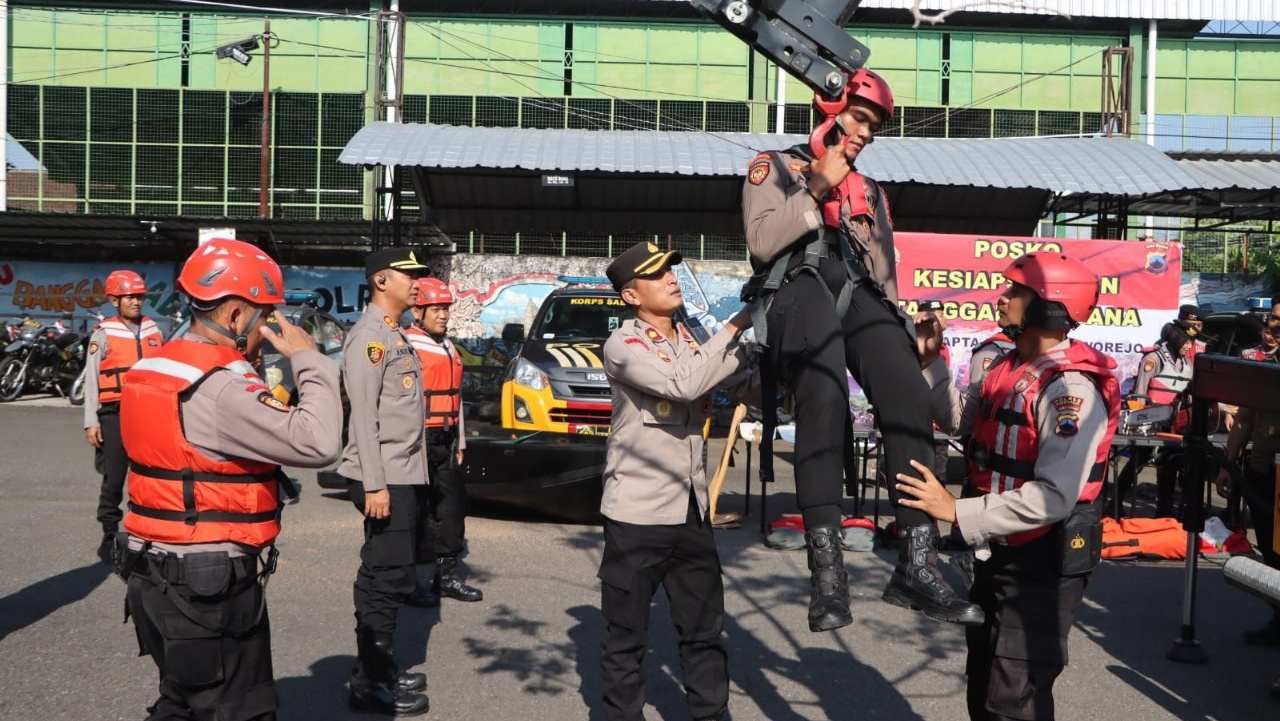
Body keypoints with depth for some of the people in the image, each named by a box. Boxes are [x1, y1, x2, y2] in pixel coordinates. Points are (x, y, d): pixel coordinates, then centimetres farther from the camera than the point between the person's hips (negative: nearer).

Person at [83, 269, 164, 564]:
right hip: (115, 415, -4)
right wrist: (91, 422, -8)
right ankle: (110, 536, 12)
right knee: (114, 478, 2)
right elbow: (91, 381, -3)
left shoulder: (153, 329, 10)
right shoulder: (103, 334, -2)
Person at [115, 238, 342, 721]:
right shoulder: (221, 387, -22)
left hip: (156, 574, 9)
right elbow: (318, 443, -30)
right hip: (210, 586, -9)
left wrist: (267, 411, 1)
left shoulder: (154, 369, 8)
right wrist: (309, 359, -17)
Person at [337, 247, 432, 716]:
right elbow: (364, 414, -18)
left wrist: (405, 479, 17)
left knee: (388, 576, 15)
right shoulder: (369, 335, -12)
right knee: (389, 578, -6)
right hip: (384, 479, -9)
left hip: (406, 477, 10)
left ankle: (380, 667, 25)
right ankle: (369, 683, 2)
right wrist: (374, 485, -22)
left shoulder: (395, 335, 18)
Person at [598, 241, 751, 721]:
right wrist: (734, 328, -17)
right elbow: (684, 384, -24)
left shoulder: (693, 342, 12)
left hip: (691, 512, 7)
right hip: (636, 515, -6)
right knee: (626, 637, 5)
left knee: (705, 630, 15)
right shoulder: (623, 346, -10)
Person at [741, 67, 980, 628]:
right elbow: (762, 242, 0)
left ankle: (916, 565, -24)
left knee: (910, 401, -22)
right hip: (799, 286, -4)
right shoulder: (774, 167, 18)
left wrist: (895, 327, 13)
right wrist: (819, 189, 1)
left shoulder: (869, 191, 33)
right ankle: (826, 568, -34)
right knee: (825, 403, -31)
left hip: (860, 294, 5)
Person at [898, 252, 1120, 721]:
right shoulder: (1009, 366, 3)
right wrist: (931, 362, 4)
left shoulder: (1072, 389, -24)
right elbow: (960, 420, 16)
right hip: (995, 554, 9)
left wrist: (957, 511, -32)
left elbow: (1053, 498, -31)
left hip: (1042, 564, -9)